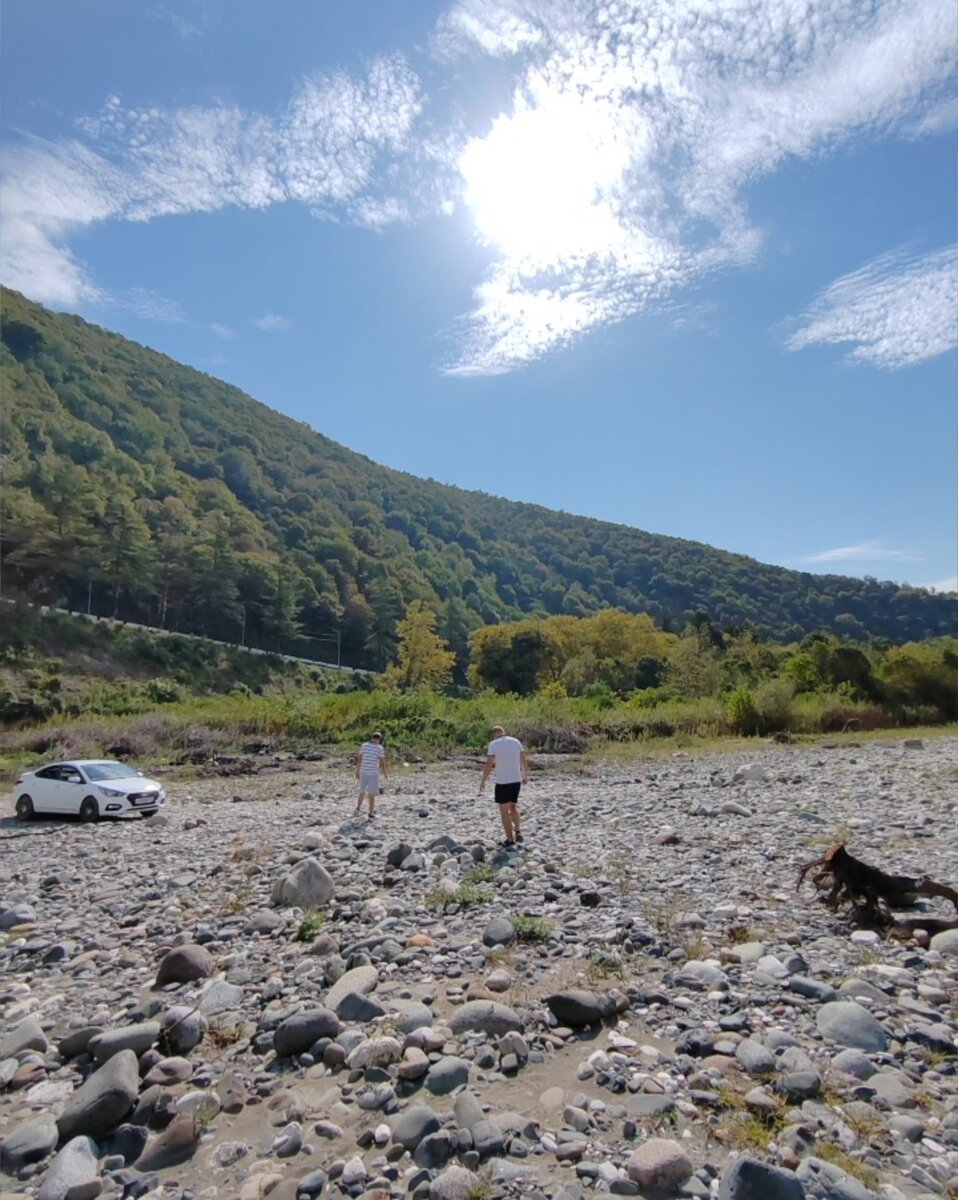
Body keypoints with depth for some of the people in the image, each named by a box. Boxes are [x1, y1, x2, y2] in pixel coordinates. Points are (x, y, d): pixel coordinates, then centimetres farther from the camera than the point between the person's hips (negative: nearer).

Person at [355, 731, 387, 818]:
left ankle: (358, 808, 35)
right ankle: (371, 814, 6)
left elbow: (359, 759, 4)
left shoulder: (364, 745, 1)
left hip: (363, 772, 4)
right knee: (372, 794, 4)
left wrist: (357, 771, 12)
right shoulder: (380, 748, -10)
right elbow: (382, 762, -10)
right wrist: (385, 773, 4)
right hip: (373, 773, -4)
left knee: (362, 791, 23)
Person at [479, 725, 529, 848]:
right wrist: (525, 776, 18)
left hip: (502, 782, -4)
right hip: (516, 780, 5)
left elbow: (489, 764, -12)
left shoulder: (493, 744, -7)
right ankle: (517, 830, 7)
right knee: (513, 805, 23)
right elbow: (524, 760, 7)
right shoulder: (516, 741, 6)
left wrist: (483, 780, -4)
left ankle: (510, 839, 11)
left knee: (504, 811, 7)